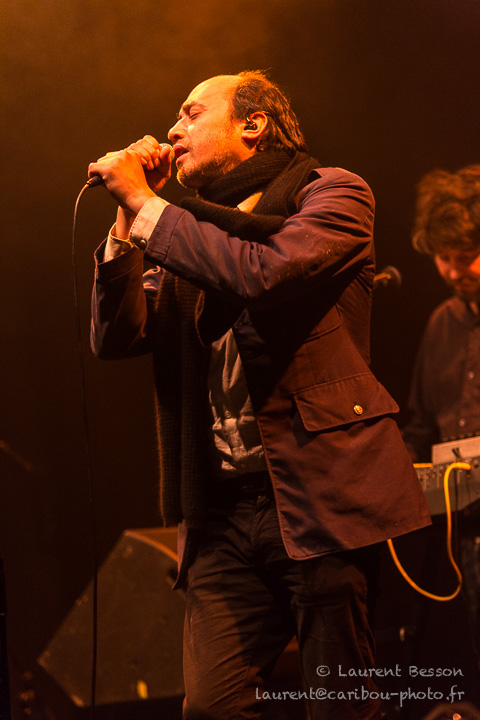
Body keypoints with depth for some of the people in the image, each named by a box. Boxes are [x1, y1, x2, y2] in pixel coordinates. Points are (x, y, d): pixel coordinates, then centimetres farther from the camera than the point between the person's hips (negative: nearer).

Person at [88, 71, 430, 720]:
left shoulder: (332, 193, 3)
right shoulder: (192, 233, 21)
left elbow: (263, 274, -17)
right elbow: (115, 338, 12)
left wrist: (144, 204, -8)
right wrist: (127, 219, 4)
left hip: (318, 497, -5)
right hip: (223, 514, 5)